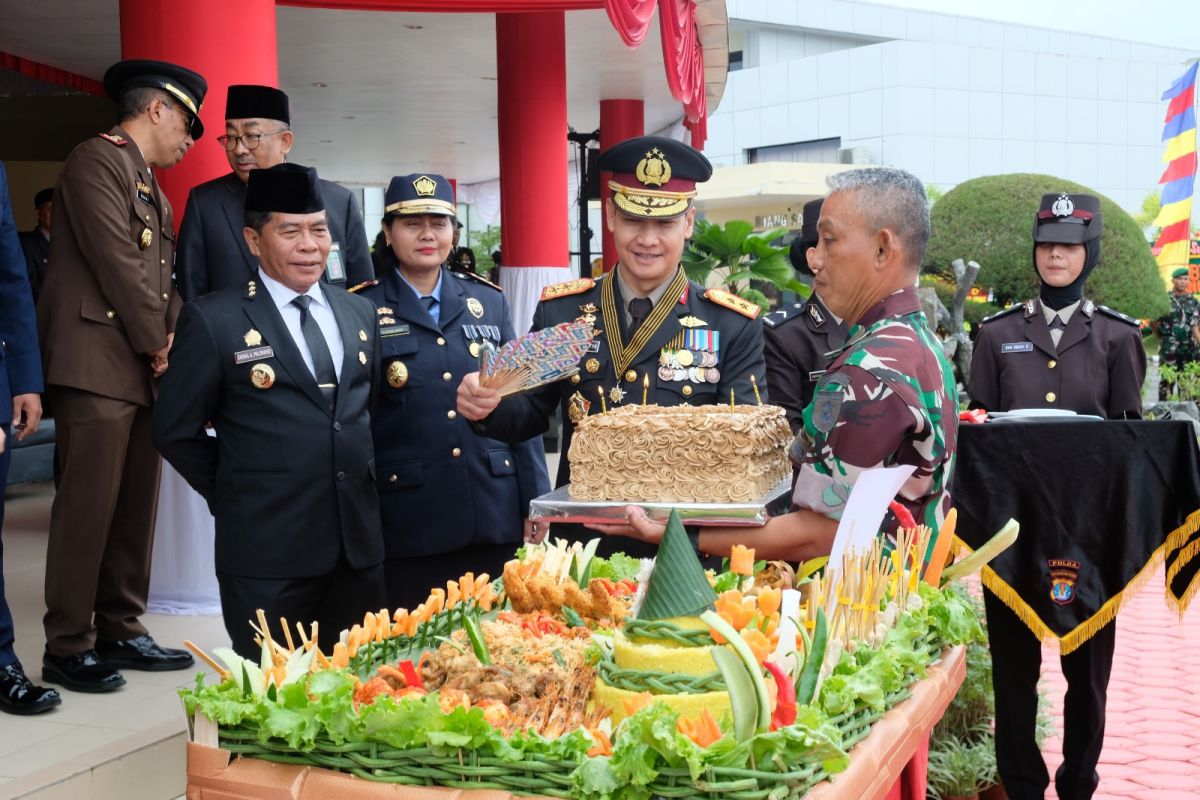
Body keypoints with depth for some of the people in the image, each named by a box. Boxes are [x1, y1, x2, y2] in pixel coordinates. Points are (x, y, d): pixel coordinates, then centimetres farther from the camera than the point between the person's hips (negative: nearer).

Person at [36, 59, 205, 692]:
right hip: (98, 365, -9)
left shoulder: (152, 189, 23)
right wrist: (158, 342, -7)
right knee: (87, 506, -6)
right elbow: (117, 261, -13)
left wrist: (170, 339, 2)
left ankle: (120, 632, 19)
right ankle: (67, 647, 2)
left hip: (144, 371, 9)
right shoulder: (96, 161, -5)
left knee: (135, 508, 10)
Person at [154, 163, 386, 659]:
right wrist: (232, 493, 3)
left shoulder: (359, 313, 11)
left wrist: (362, 480, 11)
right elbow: (176, 431, -1)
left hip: (360, 540, 5)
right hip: (267, 549, -5)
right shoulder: (213, 320, -6)